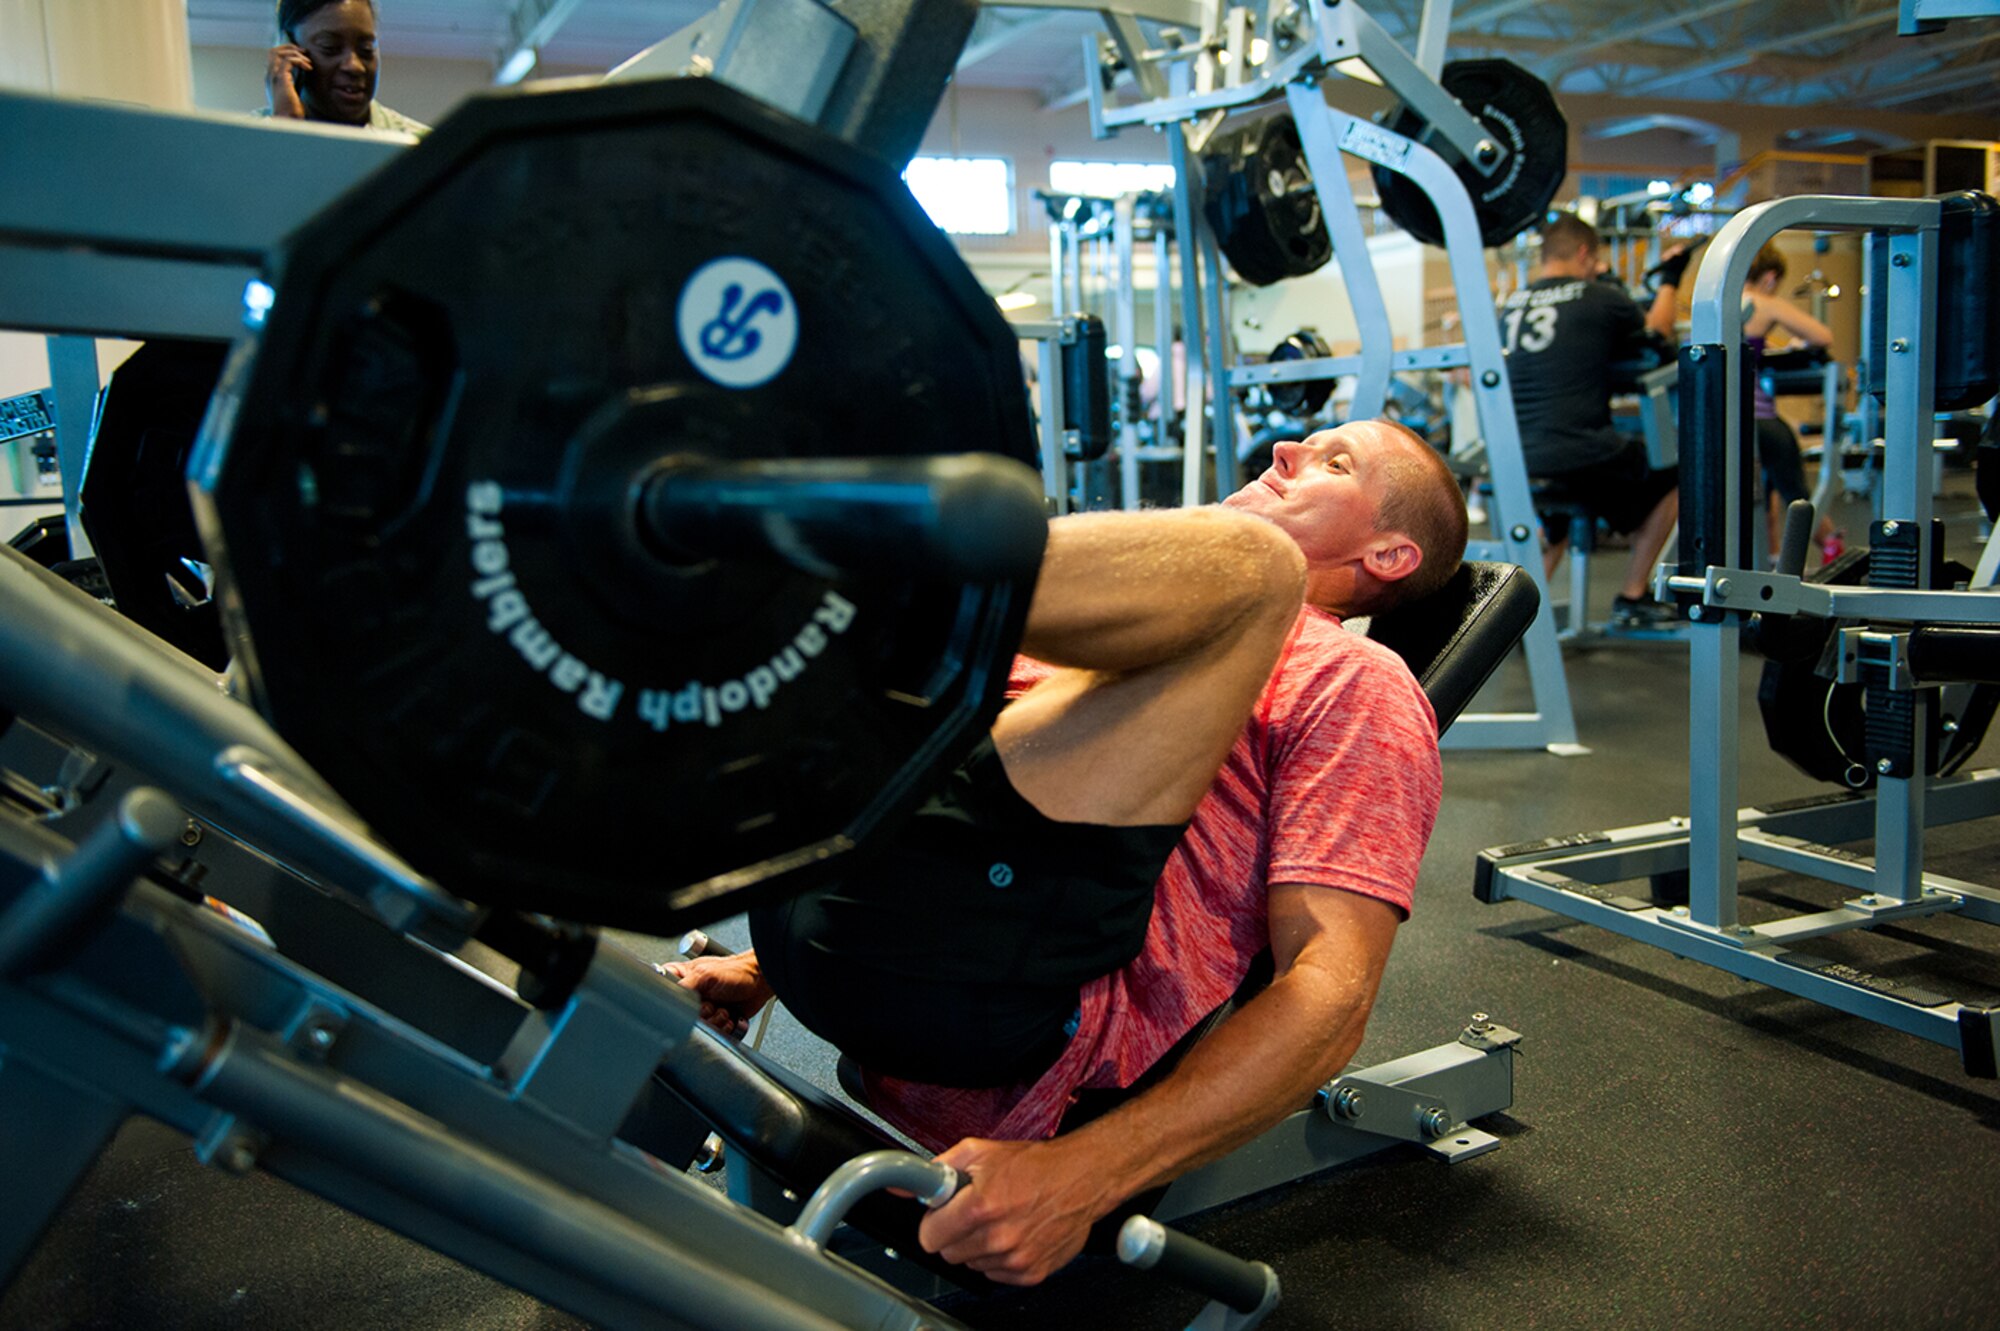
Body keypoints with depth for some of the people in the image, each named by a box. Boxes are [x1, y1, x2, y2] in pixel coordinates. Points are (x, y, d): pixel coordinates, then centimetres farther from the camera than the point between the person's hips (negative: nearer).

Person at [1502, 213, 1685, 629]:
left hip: (1517, 461, 6)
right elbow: (1657, 338, 15)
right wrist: (1670, 281, 30)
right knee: (1669, 480, 20)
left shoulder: (1513, 305, 12)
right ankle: (1631, 600, 21)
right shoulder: (1602, 298, -2)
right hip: (1579, 457, -6)